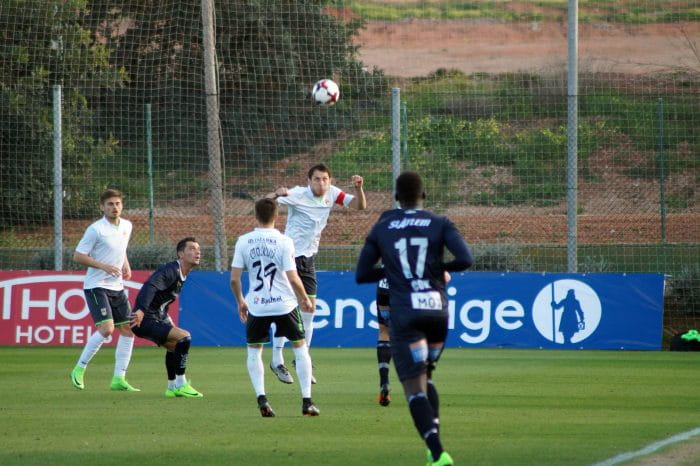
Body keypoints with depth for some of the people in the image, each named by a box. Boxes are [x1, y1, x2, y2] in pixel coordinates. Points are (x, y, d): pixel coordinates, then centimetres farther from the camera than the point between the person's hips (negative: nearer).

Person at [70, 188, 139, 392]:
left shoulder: (126, 226, 9)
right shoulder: (96, 229, -12)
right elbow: (78, 256, -12)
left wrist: (126, 266, 9)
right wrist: (104, 266, -21)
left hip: (117, 287, 8)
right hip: (96, 286, -8)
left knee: (128, 330, 2)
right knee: (106, 329, -20)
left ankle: (119, 379, 8)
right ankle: (79, 370, -5)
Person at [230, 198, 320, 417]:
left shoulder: (243, 241, -3)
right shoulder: (284, 241, -9)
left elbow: (234, 278, -2)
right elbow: (293, 278, -12)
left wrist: (240, 302, 14)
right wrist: (305, 300, 5)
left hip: (257, 306, 1)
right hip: (284, 304, -1)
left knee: (254, 350, 18)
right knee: (300, 347, 13)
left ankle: (261, 397, 0)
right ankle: (306, 401, 7)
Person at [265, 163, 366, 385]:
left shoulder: (332, 194, 0)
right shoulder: (298, 195, -16)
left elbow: (360, 205, 3)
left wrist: (358, 188, -18)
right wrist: (276, 194, -45)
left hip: (308, 258, 6)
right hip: (289, 256, -6)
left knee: (309, 309, 6)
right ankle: (277, 361, -2)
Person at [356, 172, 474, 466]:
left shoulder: (381, 228, 6)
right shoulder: (440, 224, 4)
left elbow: (361, 275, 7)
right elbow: (465, 260, -10)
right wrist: (442, 268, 10)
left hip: (404, 314, -2)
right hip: (437, 311, 2)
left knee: (414, 387, -4)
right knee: (426, 377, 23)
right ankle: (434, 442, 13)